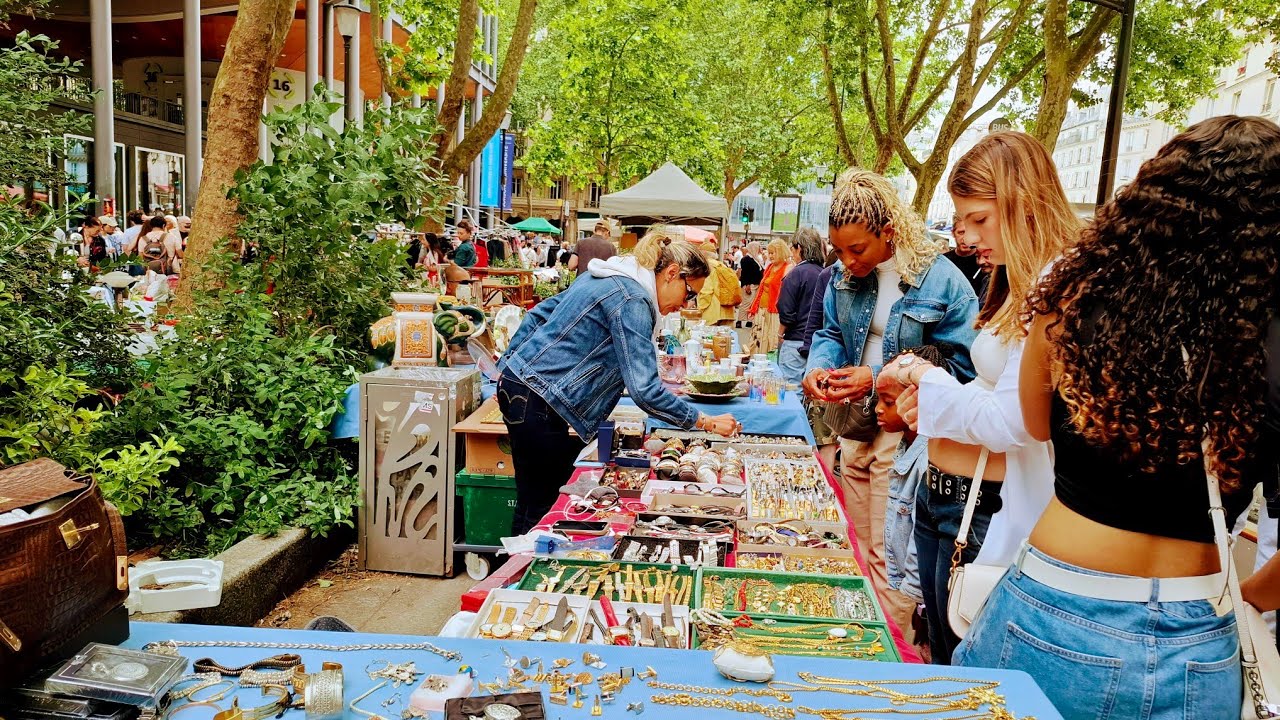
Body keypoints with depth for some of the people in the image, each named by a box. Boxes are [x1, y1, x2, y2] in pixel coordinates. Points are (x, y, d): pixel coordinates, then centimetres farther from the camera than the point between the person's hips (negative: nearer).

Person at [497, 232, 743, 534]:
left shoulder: (607, 278, 13)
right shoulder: (631, 301, -17)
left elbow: (539, 314, 18)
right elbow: (644, 390, -23)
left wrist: (511, 367, 21)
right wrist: (706, 422, -16)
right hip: (540, 404, -10)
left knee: (534, 509, 15)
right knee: (540, 512, 0)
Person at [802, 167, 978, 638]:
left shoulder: (941, 280, -16)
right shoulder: (844, 276, 2)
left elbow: (959, 364, -17)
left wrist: (878, 379, -23)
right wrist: (819, 366, -8)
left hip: (905, 432, -6)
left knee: (889, 557, -1)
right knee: (861, 549, 18)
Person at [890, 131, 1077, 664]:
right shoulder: (1016, 287, 10)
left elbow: (1009, 421, -23)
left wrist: (931, 381, -8)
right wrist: (927, 399, -1)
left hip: (988, 508, -9)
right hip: (941, 496, 9)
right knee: (942, 655, 23)